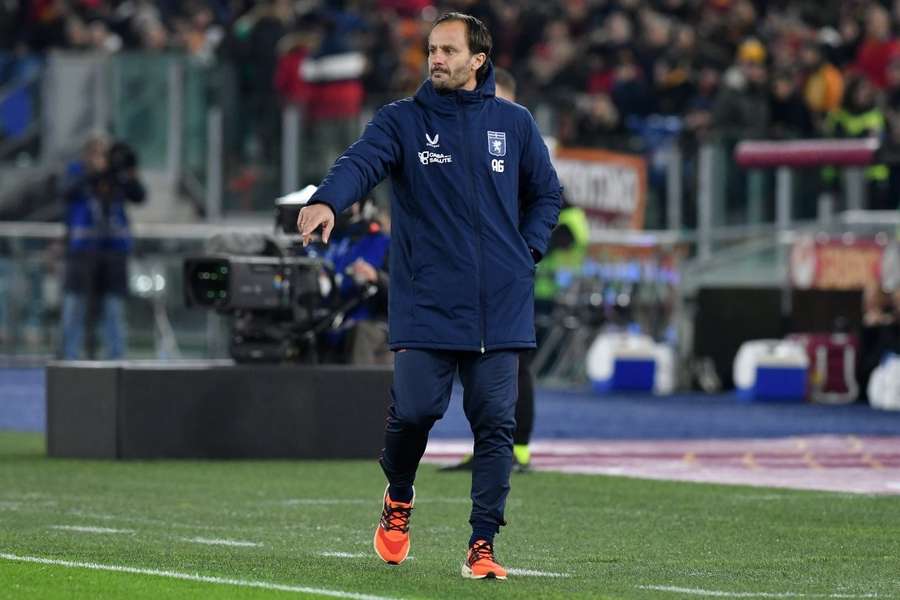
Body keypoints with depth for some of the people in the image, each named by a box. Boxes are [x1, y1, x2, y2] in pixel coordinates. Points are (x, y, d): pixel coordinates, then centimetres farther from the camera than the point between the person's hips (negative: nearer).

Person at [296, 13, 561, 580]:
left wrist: (528, 251, 5)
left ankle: (482, 545, 5)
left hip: (500, 307, 2)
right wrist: (327, 201, -37)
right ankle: (399, 499, 22)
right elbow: (362, 161, -16)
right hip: (426, 304, -2)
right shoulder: (402, 120, 3)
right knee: (415, 410, -9)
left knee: (495, 423, -2)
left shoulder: (515, 123, 9)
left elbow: (546, 194, 20)